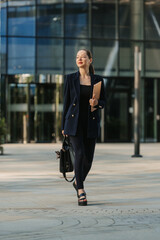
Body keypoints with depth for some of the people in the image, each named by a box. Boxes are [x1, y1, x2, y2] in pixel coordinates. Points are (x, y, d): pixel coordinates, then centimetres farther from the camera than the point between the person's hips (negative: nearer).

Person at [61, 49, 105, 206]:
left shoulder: (97, 80, 5)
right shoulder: (70, 78, 3)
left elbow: (103, 102, 12)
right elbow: (66, 102, 5)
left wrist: (96, 103, -13)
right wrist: (63, 126, 4)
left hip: (90, 123, 2)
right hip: (74, 122, -2)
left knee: (88, 158, 4)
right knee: (80, 154, -17)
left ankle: (78, 182, 34)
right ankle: (81, 192, -9)